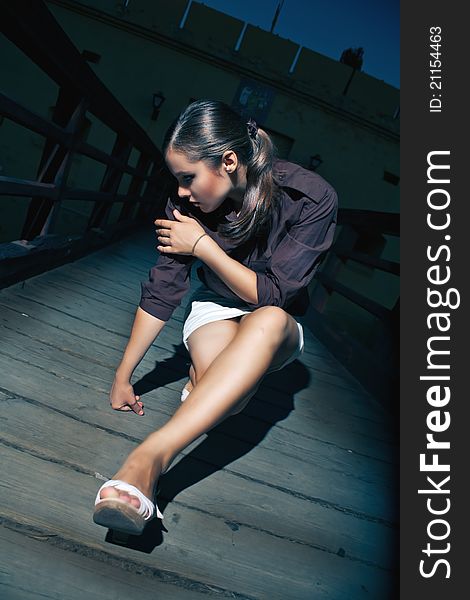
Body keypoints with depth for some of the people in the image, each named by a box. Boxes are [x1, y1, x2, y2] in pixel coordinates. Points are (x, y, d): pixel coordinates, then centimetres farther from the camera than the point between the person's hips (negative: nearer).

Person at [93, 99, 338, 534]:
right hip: (215, 307, 1)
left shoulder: (312, 198, -24)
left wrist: (203, 246, -24)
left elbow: (274, 296, -21)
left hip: (279, 331, -1)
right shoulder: (189, 203, -15)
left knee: (268, 320, -40)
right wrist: (122, 376, -8)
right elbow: (160, 293, -12)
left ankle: (151, 454, -46)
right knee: (224, 389, -35)